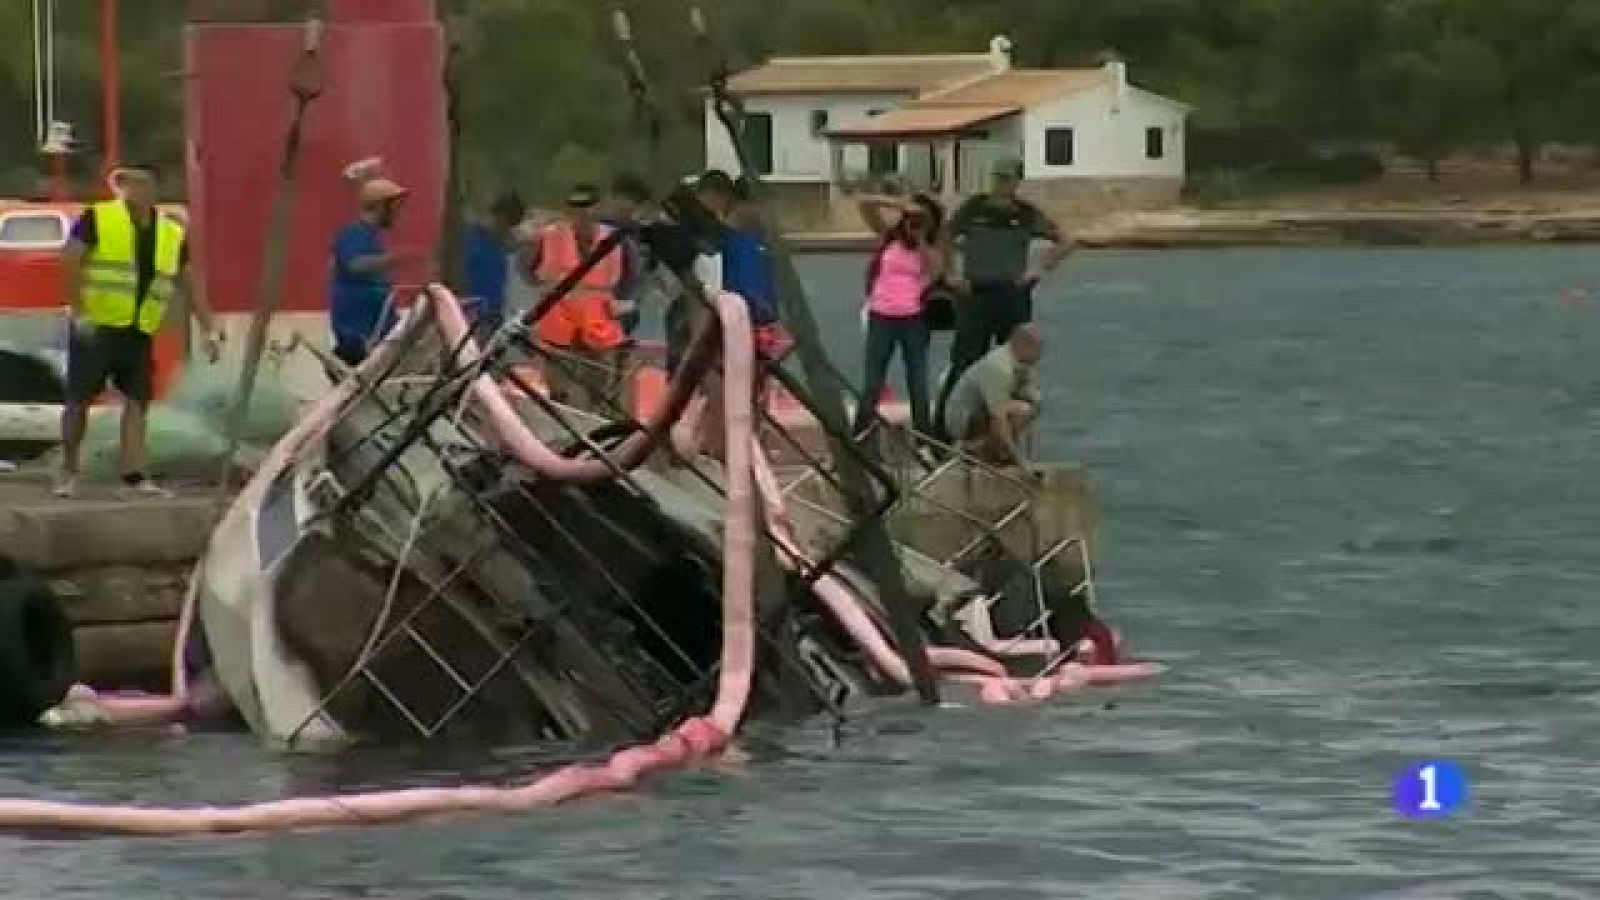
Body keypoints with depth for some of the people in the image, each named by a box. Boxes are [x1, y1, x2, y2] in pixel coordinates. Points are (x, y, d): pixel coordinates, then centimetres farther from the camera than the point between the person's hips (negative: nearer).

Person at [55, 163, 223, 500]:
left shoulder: (172, 235, 8)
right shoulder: (97, 219, -6)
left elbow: (188, 289, 12)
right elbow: (68, 264, -9)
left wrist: (210, 330, 4)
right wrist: (79, 313, -16)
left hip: (139, 333, 4)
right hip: (95, 329, -4)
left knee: (137, 402, -4)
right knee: (79, 399, 0)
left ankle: (134, 478, -7)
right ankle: (68, 471, 14)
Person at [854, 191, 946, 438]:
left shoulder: (932, 246, 6)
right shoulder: (889, 234, 4)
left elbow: (937, 270, -13)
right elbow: (866, 204, -6)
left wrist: (920, 240, -10)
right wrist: (900, 204, -14)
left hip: (914, 318, 0)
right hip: (881, 316, 0)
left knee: (917, 382, 7)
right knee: (873, 381, 3)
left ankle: (923, 436, 13)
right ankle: (859, 437, 6)